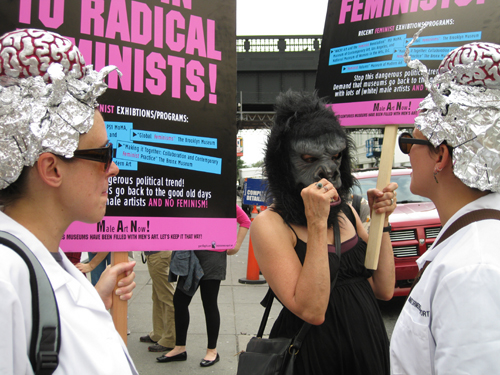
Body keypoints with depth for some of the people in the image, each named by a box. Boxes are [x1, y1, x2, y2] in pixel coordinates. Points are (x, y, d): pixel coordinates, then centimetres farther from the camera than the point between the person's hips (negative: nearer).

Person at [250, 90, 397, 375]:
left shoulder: (346, 211, 3)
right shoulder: (270, 224, -16)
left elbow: (384, 290, 1)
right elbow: (312, 311, -24)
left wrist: (381, 220, -5)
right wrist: (317, 223, -26)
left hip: (369, 346, 6)